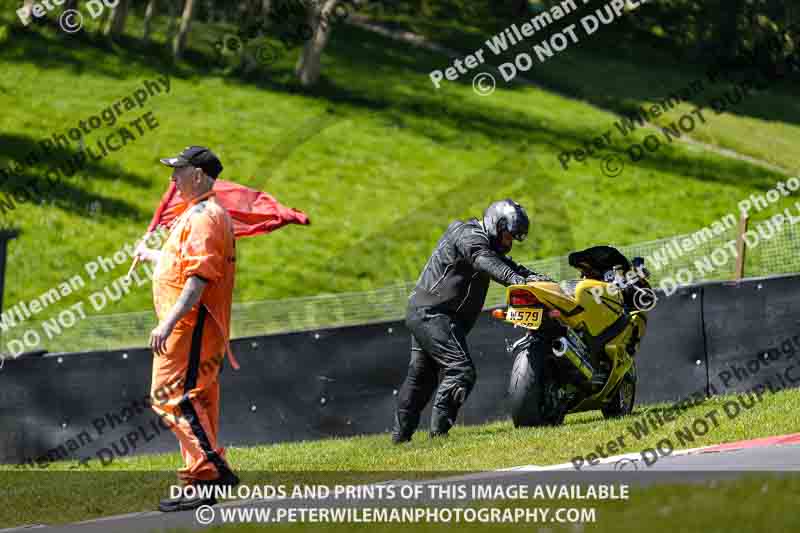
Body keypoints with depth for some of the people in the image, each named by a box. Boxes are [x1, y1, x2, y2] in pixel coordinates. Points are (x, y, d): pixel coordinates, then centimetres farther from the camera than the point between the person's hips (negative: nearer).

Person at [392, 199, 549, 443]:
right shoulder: (470, 236, -13)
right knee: (461, 370, -20)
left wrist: (535, 277, -4)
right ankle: (439, 429, -25)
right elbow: (485, 262, -33)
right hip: (433, 314, -11)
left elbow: (507, 264, 15)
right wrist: (515, 279, -49)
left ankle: (401, 433, 25)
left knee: (420, 376, 18)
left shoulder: (487, 243, 20)